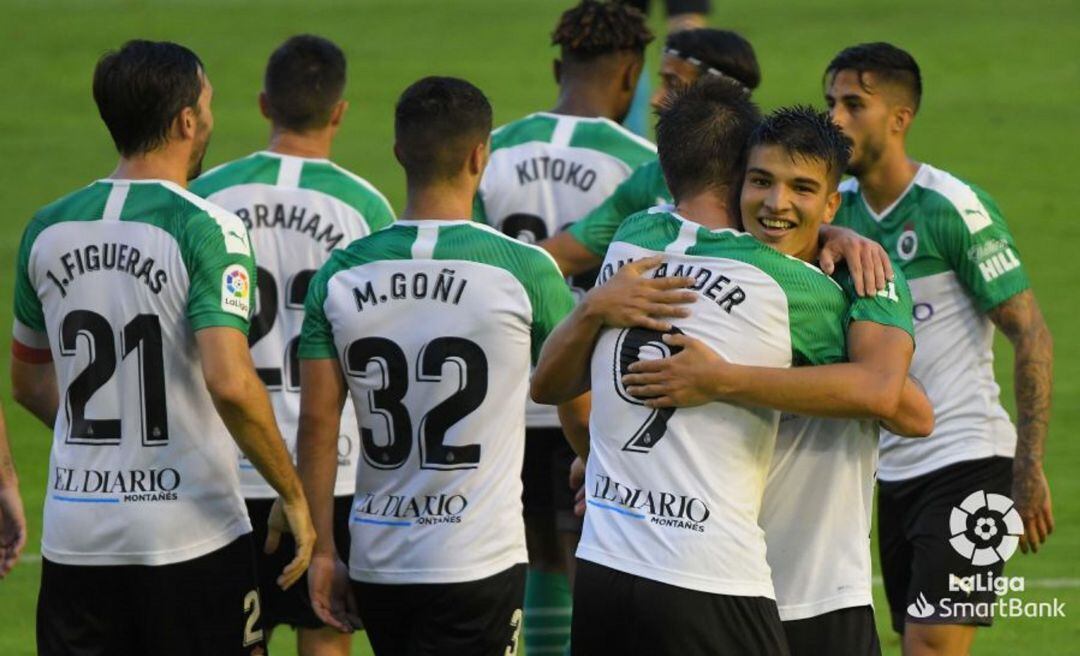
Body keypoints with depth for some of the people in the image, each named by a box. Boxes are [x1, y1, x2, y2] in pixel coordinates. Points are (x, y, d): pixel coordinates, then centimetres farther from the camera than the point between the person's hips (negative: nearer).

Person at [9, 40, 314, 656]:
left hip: (77, 536, 5)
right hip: (192, 533, -5)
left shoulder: (48, 230, 6)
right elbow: (229, 382, -23)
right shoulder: (205, 229, -12)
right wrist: (294, 495, -12)